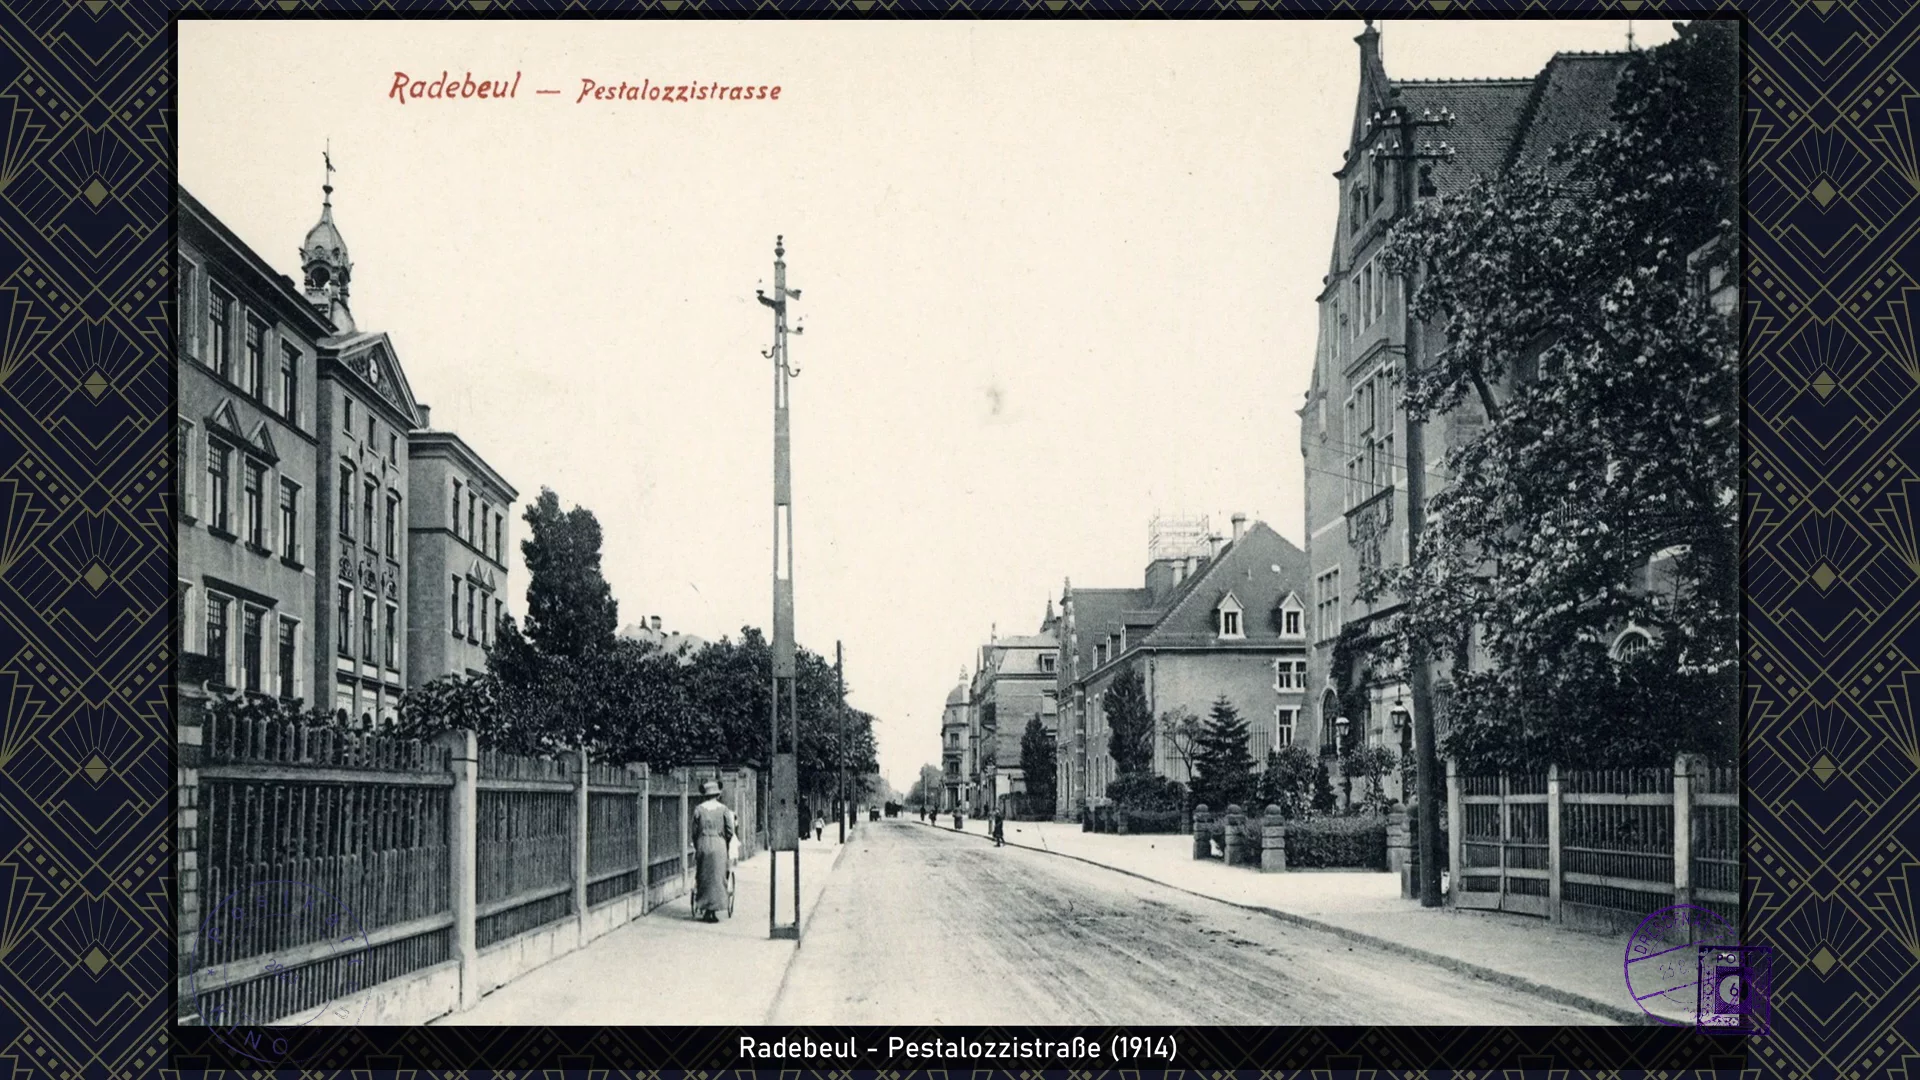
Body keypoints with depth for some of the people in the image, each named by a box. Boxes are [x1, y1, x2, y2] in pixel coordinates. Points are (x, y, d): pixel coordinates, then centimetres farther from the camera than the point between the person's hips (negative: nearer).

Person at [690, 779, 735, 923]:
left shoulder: (698, 809, 1)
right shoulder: (724, 809, -1)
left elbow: (694, 831, 3)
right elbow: (730, 831, -2)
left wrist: (696, 846, 13)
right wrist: (727, 846, 12)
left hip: (702, 846, 1)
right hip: (719, 846, -1)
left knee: (703, 878, 9)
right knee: (717, 878, 2)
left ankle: (705, 909, 10)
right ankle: (714, 910, -2)